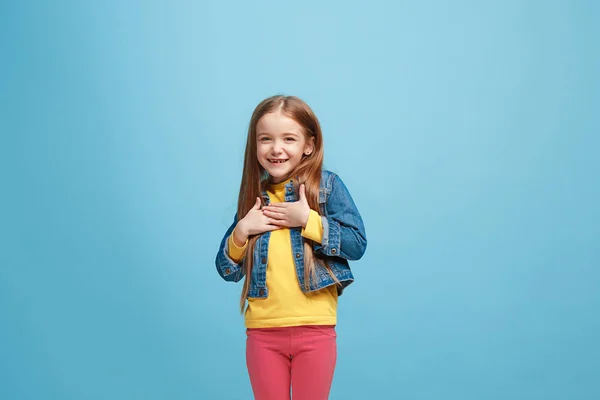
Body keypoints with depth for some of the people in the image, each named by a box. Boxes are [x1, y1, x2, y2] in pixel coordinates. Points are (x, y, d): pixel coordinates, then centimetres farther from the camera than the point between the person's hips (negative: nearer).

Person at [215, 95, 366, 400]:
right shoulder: (253, 197, 7)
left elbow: (357, 243, -9)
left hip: (314, 329, -3)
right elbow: (227, 271, 9)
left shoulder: (327, 185, -2)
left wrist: (308, 220, -16)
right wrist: (242, 231, -8)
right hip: (262, 331, 3)